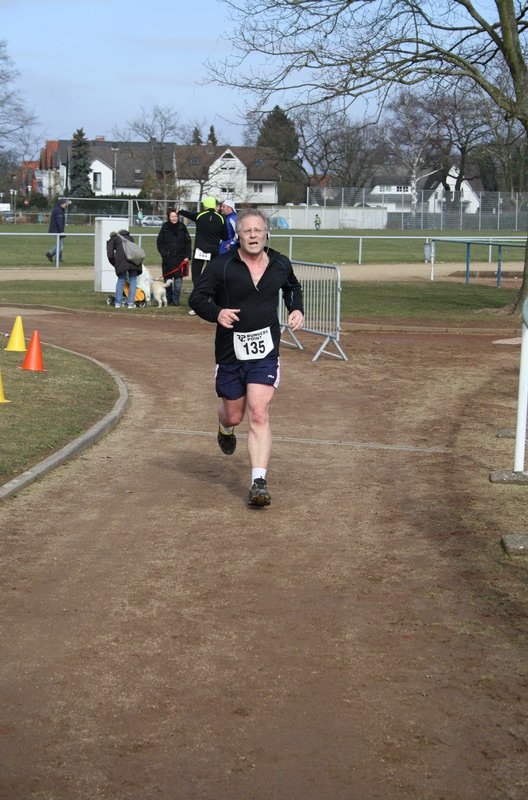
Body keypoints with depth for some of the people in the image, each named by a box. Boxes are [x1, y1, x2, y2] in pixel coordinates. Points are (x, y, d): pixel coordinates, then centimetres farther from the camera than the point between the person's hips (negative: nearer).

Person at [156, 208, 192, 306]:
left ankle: (176, 300, 2)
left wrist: (187, 256, -1)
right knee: (167, 280, 4)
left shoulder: (182, 227, 4)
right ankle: (168, 299, 15)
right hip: (167, 259, 0)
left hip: (180, 258, 0)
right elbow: (159, 242, 8)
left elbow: (188, 242, 7)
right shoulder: (165, 227, 3)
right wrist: (163, 254, -4)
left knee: (178, 280, -4)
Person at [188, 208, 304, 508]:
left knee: (259, 415, -12)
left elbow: (293, 286, 25)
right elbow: (197, 297, -3)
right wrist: (216, 313, -23)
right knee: (234, 415, 13)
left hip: (265, 352, 0)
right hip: (230, 352, 0)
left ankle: (259, 483, -14)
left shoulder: (281, 264, 4)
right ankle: (226, 428, 54)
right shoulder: (222, 266, -8)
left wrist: (297, 309, 6)